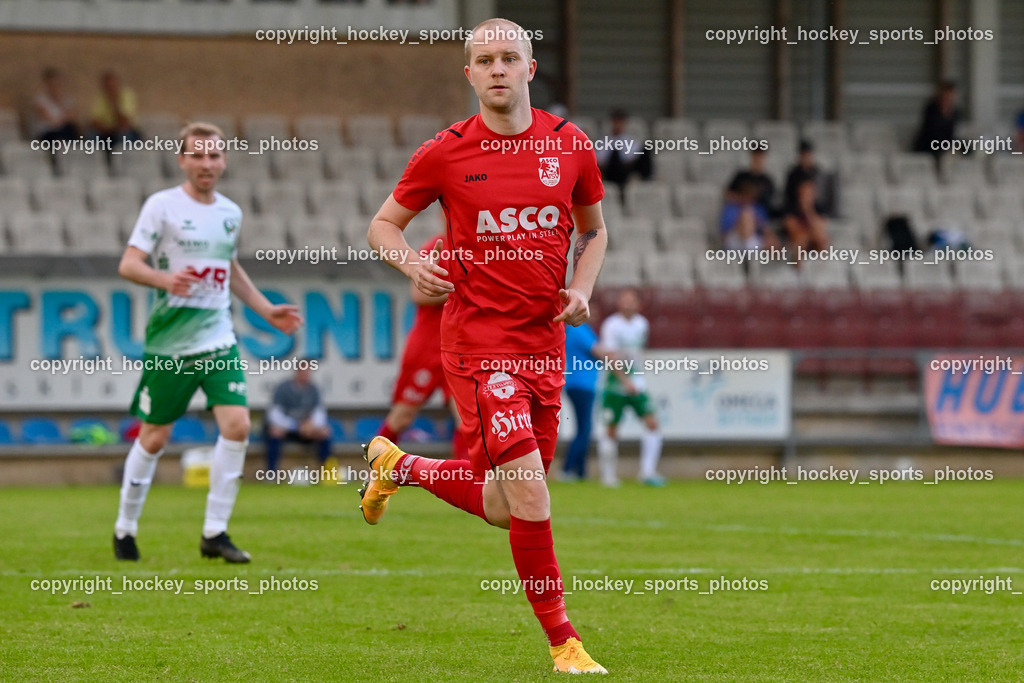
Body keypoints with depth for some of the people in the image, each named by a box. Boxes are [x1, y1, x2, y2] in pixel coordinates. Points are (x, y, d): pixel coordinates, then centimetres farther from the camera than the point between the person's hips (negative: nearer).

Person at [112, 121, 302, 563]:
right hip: (169, 342, -4)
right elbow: (128, 265, -11)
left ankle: (215, 533, -3)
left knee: (237, 425, -12)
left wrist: (267, 310, 25)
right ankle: (125, 529, 21)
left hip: (218, 341, 4)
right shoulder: (162, 206, -5)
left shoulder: (230, 212, 12)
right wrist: (165, 279, -29)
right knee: (154, 437, 2)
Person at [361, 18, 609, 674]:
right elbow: (383, 223, 8)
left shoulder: (571, 146, 5)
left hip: (545, 339, 5)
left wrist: (582, 288, 1)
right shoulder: (445, 153, -4)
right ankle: (562, 640, -2)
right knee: (528, 490, -15)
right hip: (477, 336, -5)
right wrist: (412, 263, -13)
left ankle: (397, 465, 38)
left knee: (500, 506, 11)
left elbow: (594, 229, 19)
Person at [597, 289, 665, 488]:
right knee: (612, 430, -1)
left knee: (652, 423, -8)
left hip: (636, 385, 5)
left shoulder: (641, 324, 9)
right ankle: (608, 475, 12)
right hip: (616, 385, -5)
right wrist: (625, 380, -24)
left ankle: (647, 472, -5)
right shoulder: (611, 325, -11)